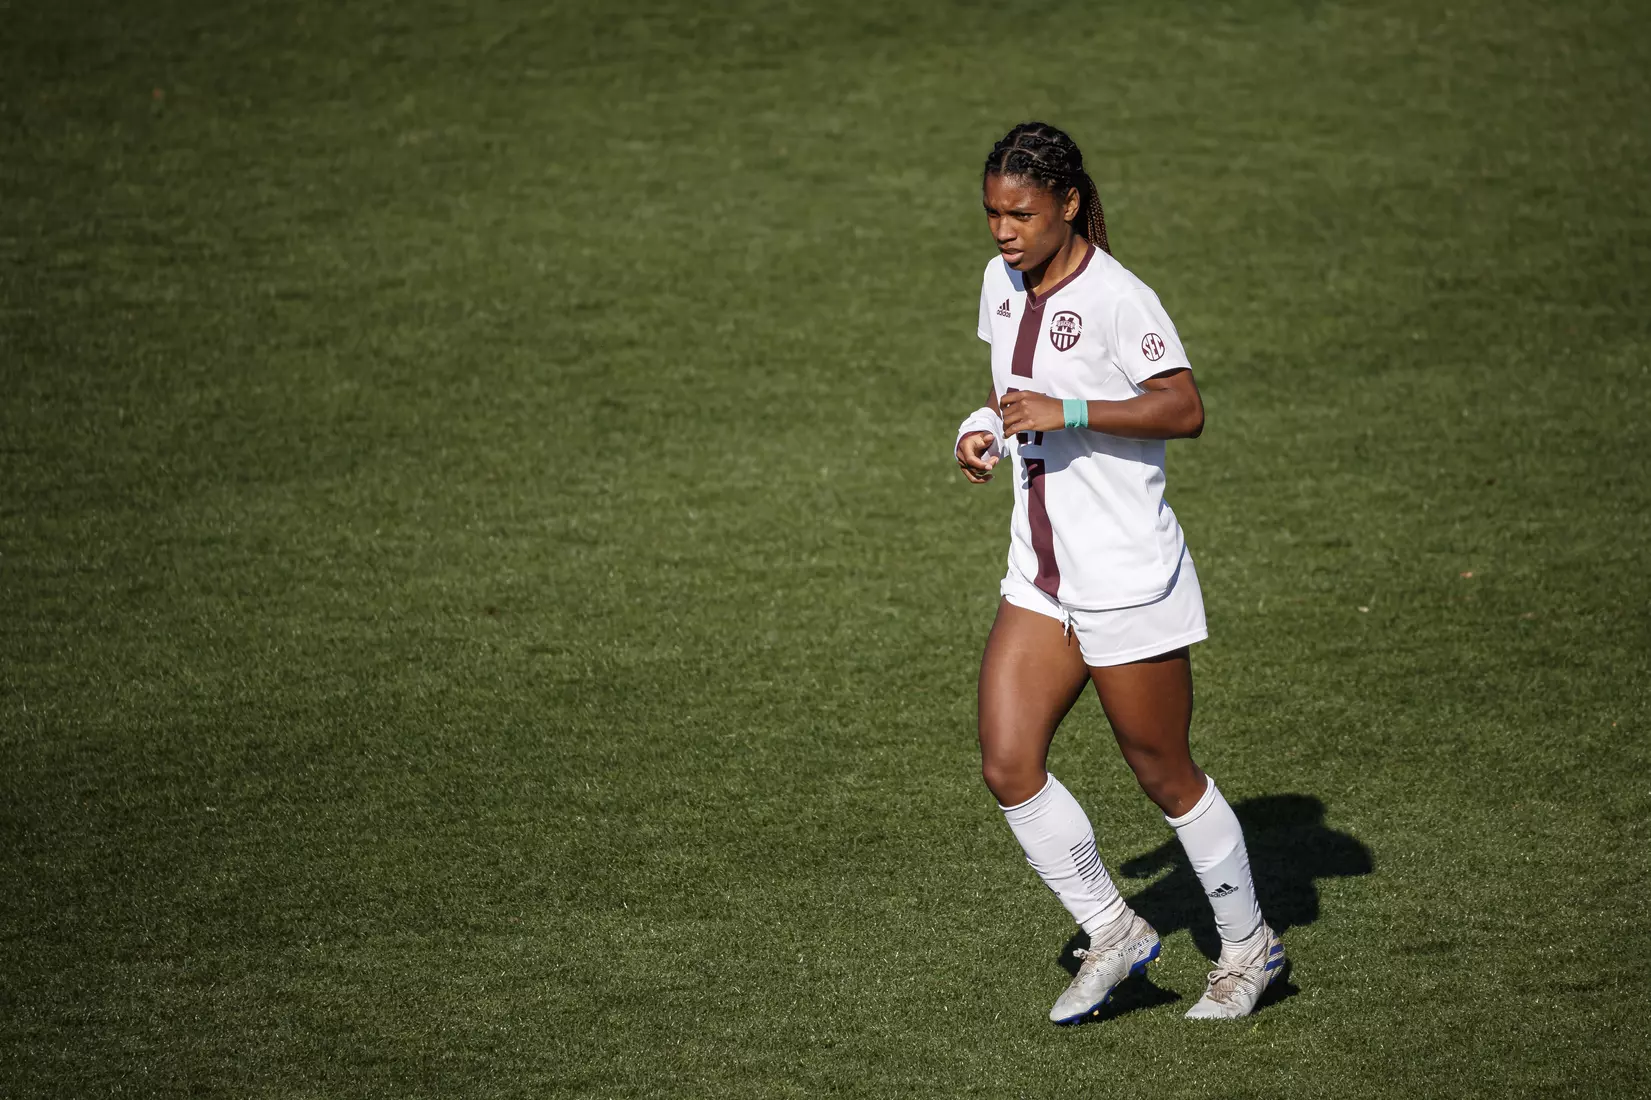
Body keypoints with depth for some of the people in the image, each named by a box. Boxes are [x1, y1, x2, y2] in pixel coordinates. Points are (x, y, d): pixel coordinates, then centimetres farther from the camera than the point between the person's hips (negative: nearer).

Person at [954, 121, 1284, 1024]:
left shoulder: (1115, 297, -17)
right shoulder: (1003, 286, 7)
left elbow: (1185, 411, -22)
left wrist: (1067, 413, -29)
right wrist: (987, 430, 3)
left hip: (1127, 577, -7)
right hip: (1040, 576, 7)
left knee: (1164, 776, 4)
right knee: (1007, 765, -3)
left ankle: (1249, 946, 24)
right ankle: (1112, 933, 14)